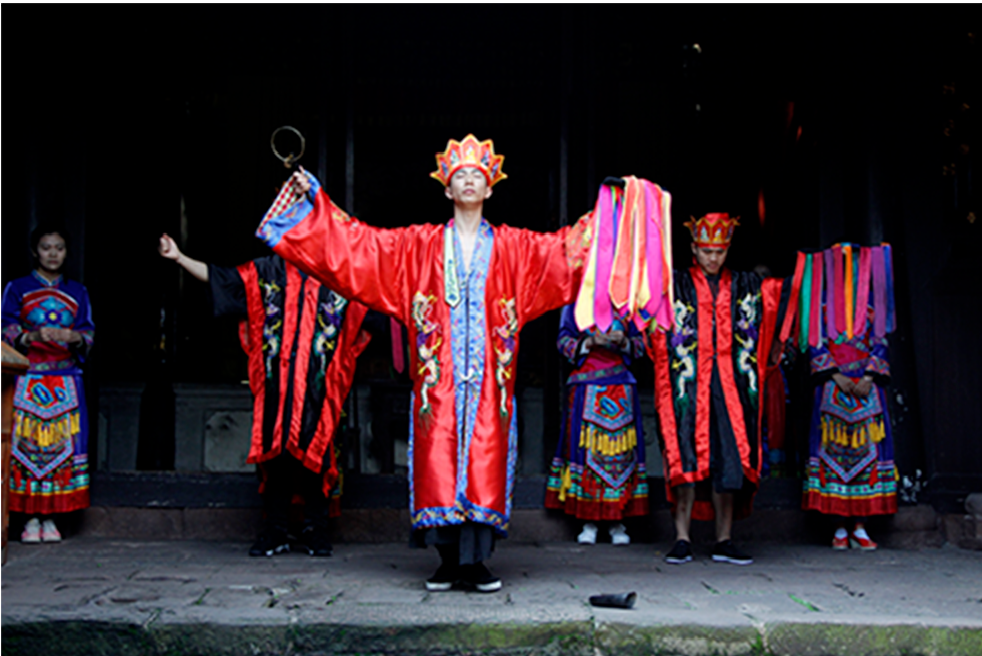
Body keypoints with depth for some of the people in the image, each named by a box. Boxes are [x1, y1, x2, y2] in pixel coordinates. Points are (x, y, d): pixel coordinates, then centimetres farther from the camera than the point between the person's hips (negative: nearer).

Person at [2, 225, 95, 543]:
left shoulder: (77, 292, 16)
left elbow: (88, 333, 9)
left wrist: (74, 337, -14)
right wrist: (35, 336, -19)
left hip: (66, 381, 2)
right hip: (27, 380, -2)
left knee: (62, 444, -4)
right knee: (26, 444, -7)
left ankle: (50, 518, 2)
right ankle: (31, 519, -1)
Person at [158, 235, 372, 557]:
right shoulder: (269, 270, 14)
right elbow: (218, 277, 15)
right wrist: (179, 258, 11)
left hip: (317, 383, -1)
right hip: (277, 380, 2)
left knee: (314, 452, -3)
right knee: (275, 449, 2)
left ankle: (316, 532, 8)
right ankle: (276, 533, 11)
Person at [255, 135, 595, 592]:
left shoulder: (512, 247, 12)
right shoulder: (418, 244, 10)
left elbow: (564, 249, 8)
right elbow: (358, 243, 9)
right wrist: (314, 200, 7)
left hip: (487, 379, 0)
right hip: (439, 378, 0)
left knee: (485, 462, -4)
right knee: (438, 462, -3)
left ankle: (476, 561, 2)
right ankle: (449, 560, 6)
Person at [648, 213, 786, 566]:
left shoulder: (744, 285, 15)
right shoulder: (675, 284, 7)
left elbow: (779, 287, 16)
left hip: (731, 385, 3)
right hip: (689, 386, -3)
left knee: (729, 459, 1)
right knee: (687, 456, -7)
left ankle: (724, 541, 8)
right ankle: (682, 539, -2)